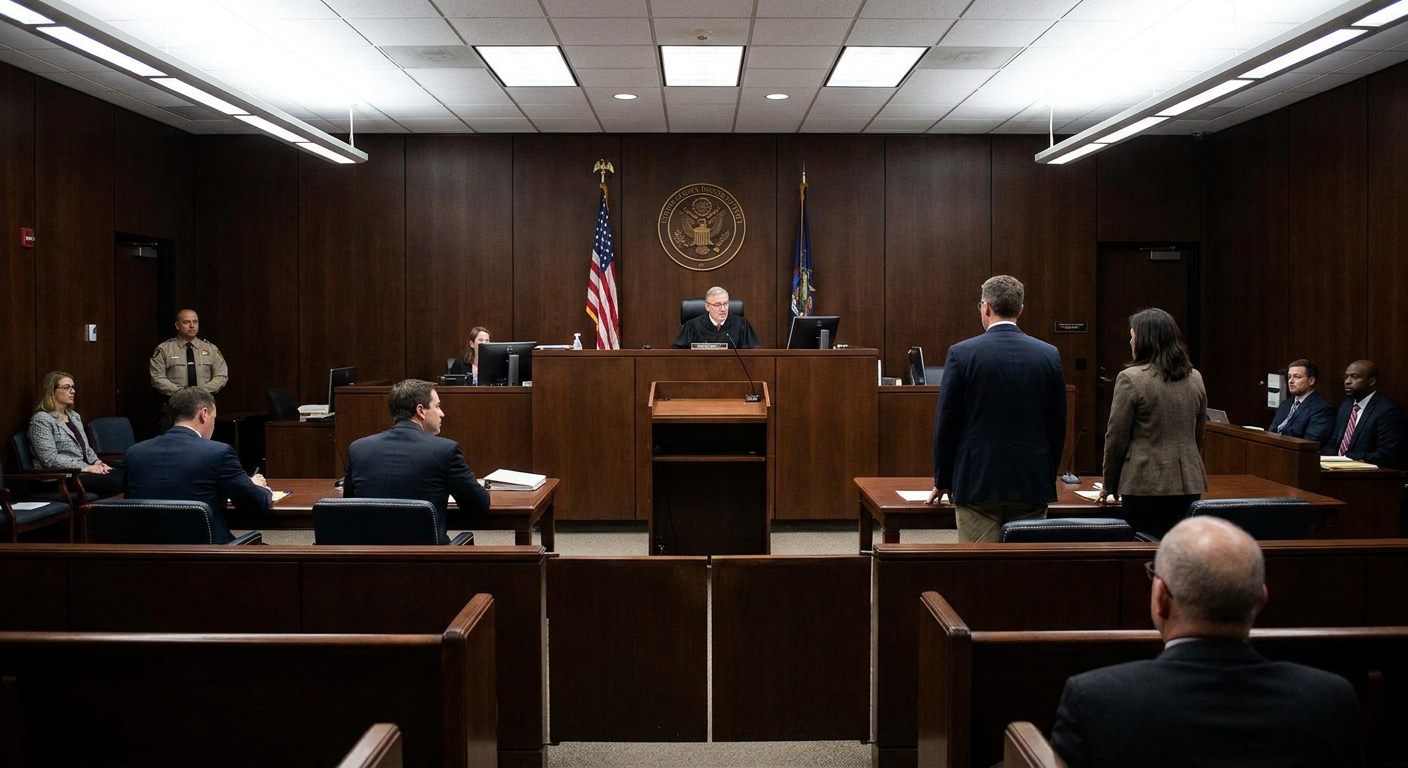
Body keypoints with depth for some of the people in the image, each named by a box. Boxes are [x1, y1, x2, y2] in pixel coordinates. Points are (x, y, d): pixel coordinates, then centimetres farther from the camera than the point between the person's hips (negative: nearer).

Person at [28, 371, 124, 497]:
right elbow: (50, 459, -15)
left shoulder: (74, 416, 20)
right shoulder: (41, 419, -6)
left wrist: (98, 463, 1)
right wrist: (86, 468, -19)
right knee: (116, 481, -32)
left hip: (83, 470, 8)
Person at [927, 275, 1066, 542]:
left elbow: (946, 423, -3)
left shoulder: (962, 353, -7)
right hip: (1032, 483, 3)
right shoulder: (1049, 355, 1)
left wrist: (942, 482, 8)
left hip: (977, 481, -3)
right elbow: (1058, 425, 7)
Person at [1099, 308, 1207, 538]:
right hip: (1189, 485, 6)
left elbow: (1116, 438, -6)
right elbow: (1198, 435, 17)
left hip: (1147, 486, -6)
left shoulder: (1131, 379, -9)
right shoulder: (1195, 378, 9)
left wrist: (1109, 485, 5)